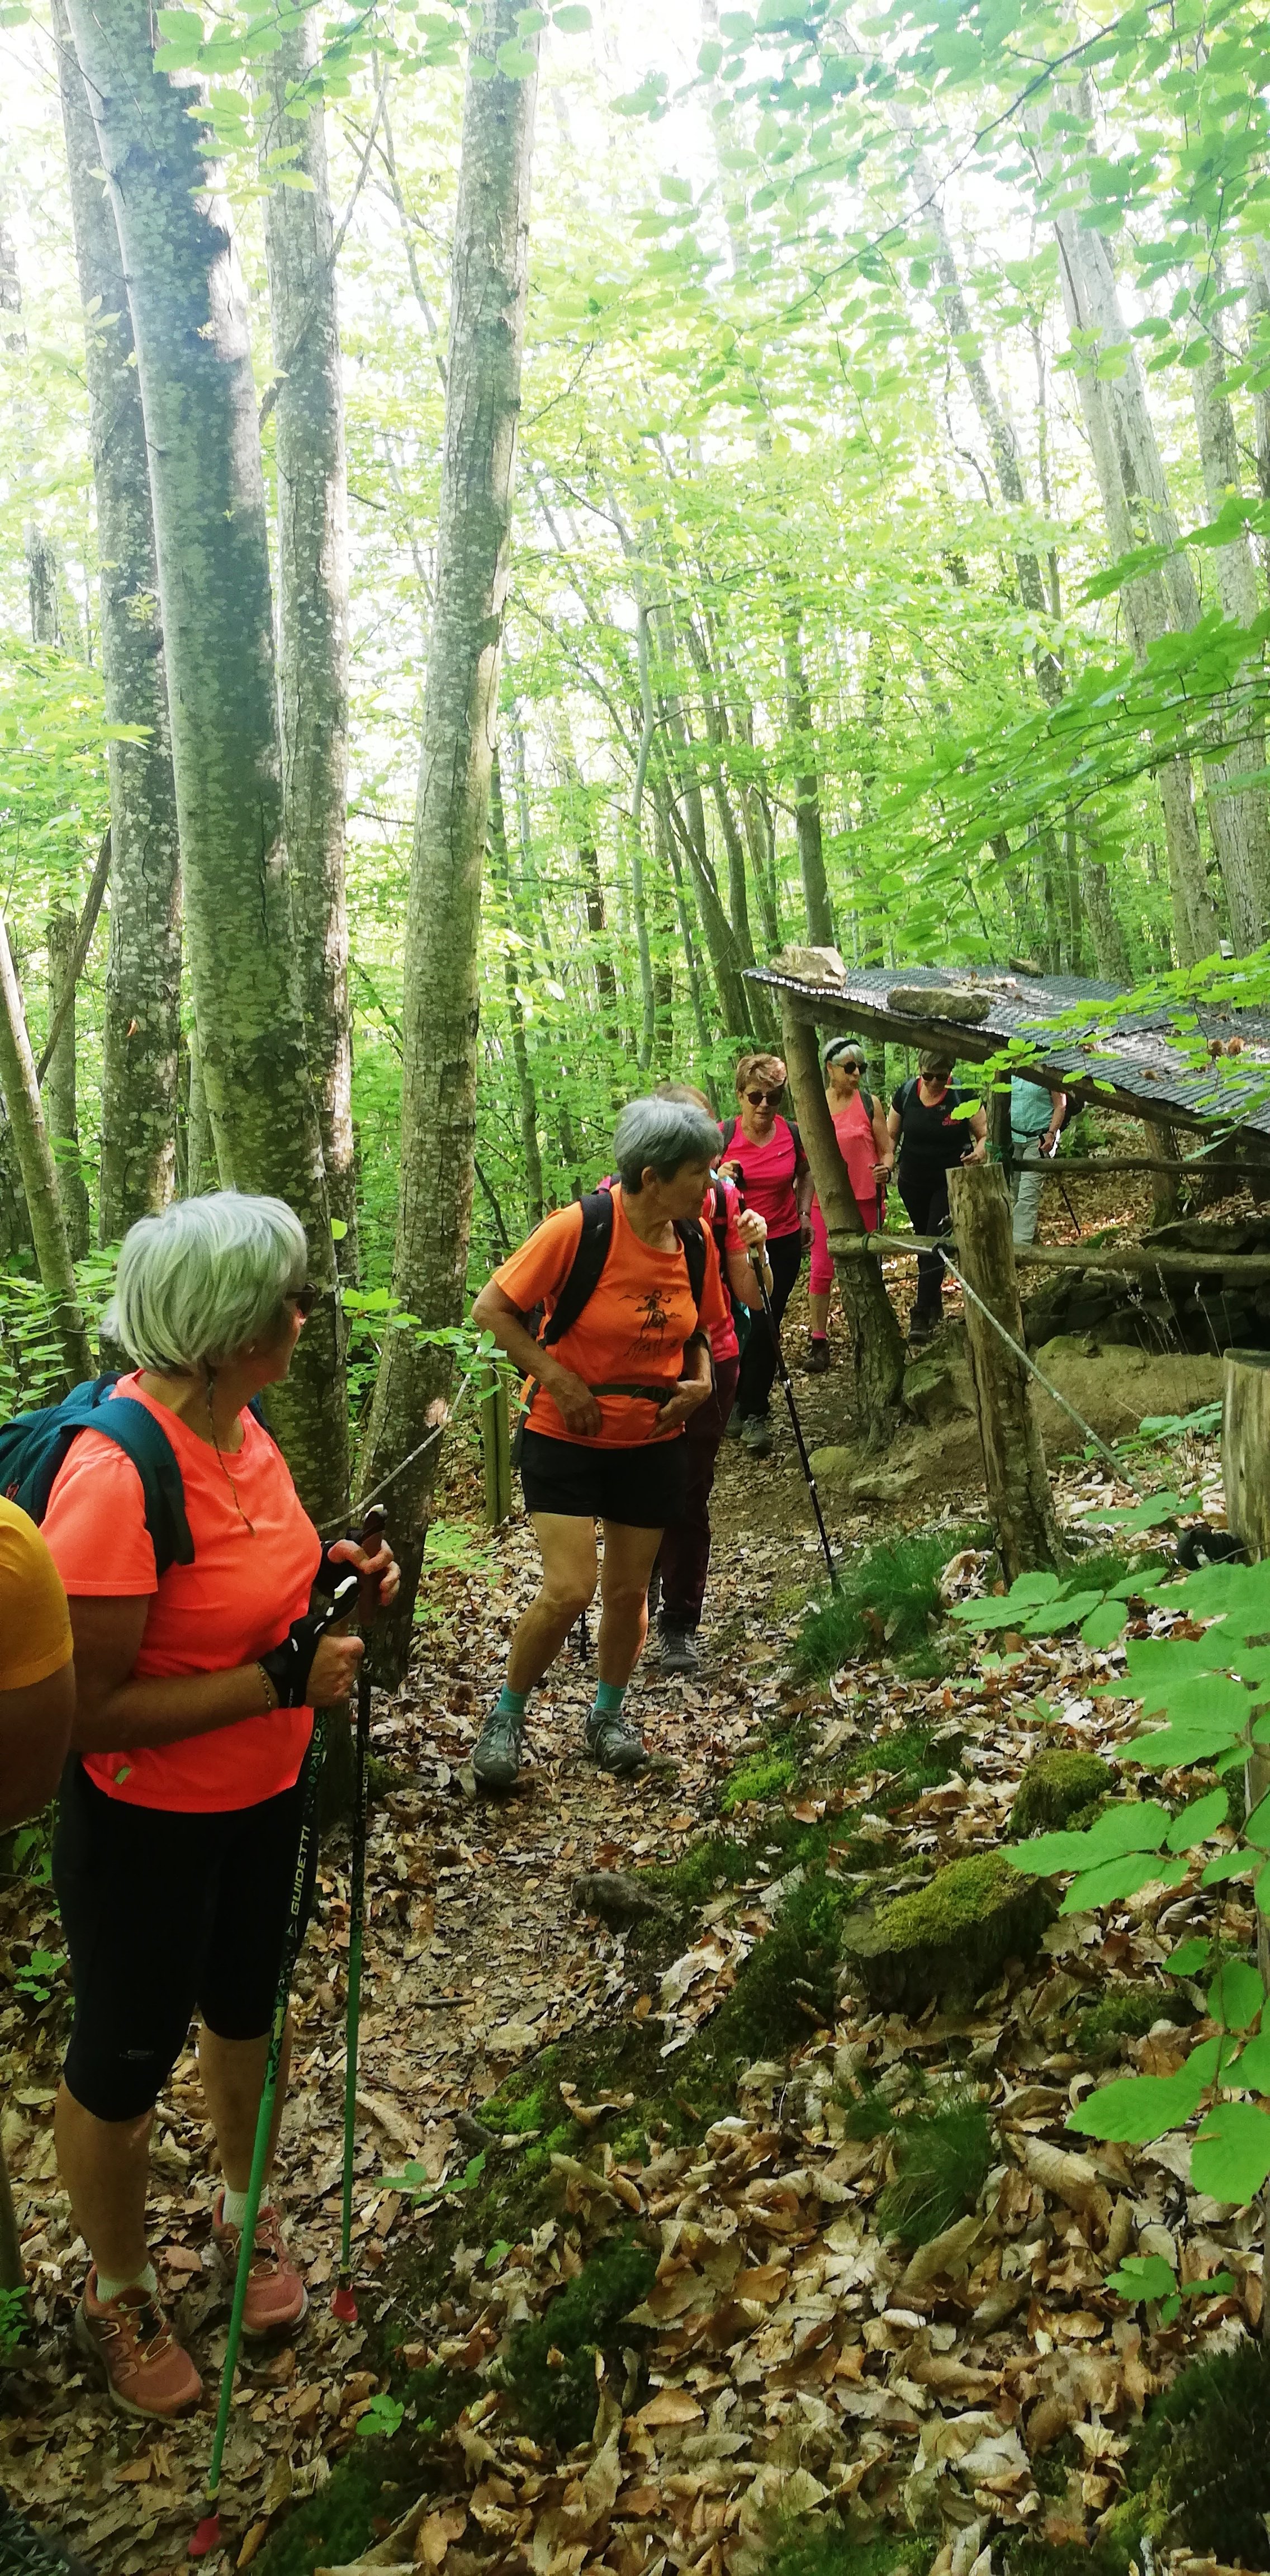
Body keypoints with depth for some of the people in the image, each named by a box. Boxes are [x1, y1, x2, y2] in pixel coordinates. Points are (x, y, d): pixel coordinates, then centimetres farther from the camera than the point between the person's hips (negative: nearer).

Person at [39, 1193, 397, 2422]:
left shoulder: (230, 1419, -7)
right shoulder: (115, 1478, -33)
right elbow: (86, 1709, -31)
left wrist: (326, 1561, -6)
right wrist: (282, 1683, -30)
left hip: (263, 1791, 8)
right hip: (146, 1823, -7)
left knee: (245, 2004, 27)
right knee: (123, 2060, 16)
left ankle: (245, 2211, 53)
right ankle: (117, 2296, 42)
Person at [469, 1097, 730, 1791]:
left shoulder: (696, 1239, -4)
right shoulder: (580, 1227, -21)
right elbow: (492, 1308, -14)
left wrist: (700, 1380, -6)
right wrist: (556, 1376, -20)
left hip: (653, 1441, 5)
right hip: (565, 1436, -4)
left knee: (628, 1592, 12)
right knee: (568, 1592, -11)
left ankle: (609, 1714, 36)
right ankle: (506, 1715, 14)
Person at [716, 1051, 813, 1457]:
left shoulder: (792, 1135, -4)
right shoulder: (723, 1135, -11)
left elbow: (805, 1173, 17)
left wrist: (804, 1214, 7)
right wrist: (720, 1177, -26)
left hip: (782, 1244, 1)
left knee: (765, 1329, 1)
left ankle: (755, 1415, 9)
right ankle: (734, 1402, 24)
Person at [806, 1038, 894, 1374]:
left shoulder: (870, 1103, 2)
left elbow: (887, 1150, 4)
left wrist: (886, 1168, -18)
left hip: (865, 1198, -1)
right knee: (821, 1270, -4)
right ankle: (819, 1343, 4)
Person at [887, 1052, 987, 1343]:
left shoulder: (962, 1095, -14)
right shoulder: (906, 1093, -6)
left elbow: (984, 1134, -7)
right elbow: (890, 1137, 3)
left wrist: (980, 1150, -30)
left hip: (950, 1182, -3)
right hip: (913, 1183, 4)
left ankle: (922, 1315, -9)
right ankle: (934, 1304, 30)